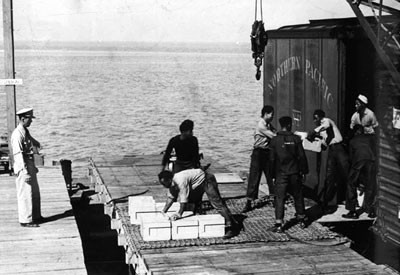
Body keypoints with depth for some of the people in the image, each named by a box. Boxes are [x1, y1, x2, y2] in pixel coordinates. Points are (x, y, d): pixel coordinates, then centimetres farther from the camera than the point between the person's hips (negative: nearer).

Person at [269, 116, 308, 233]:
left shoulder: (275, 140, -5)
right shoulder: (296, 139, -4)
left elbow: (272, 158, -1)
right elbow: (302, 156, -3)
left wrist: (273, 174, 7)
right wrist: (304, 171, 7)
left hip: (281, 174, -1)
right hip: (295, 173, 1)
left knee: (279, 198, 0)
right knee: (298, 196, 16)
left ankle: (278, 224, -6)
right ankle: (301, 220, 27)